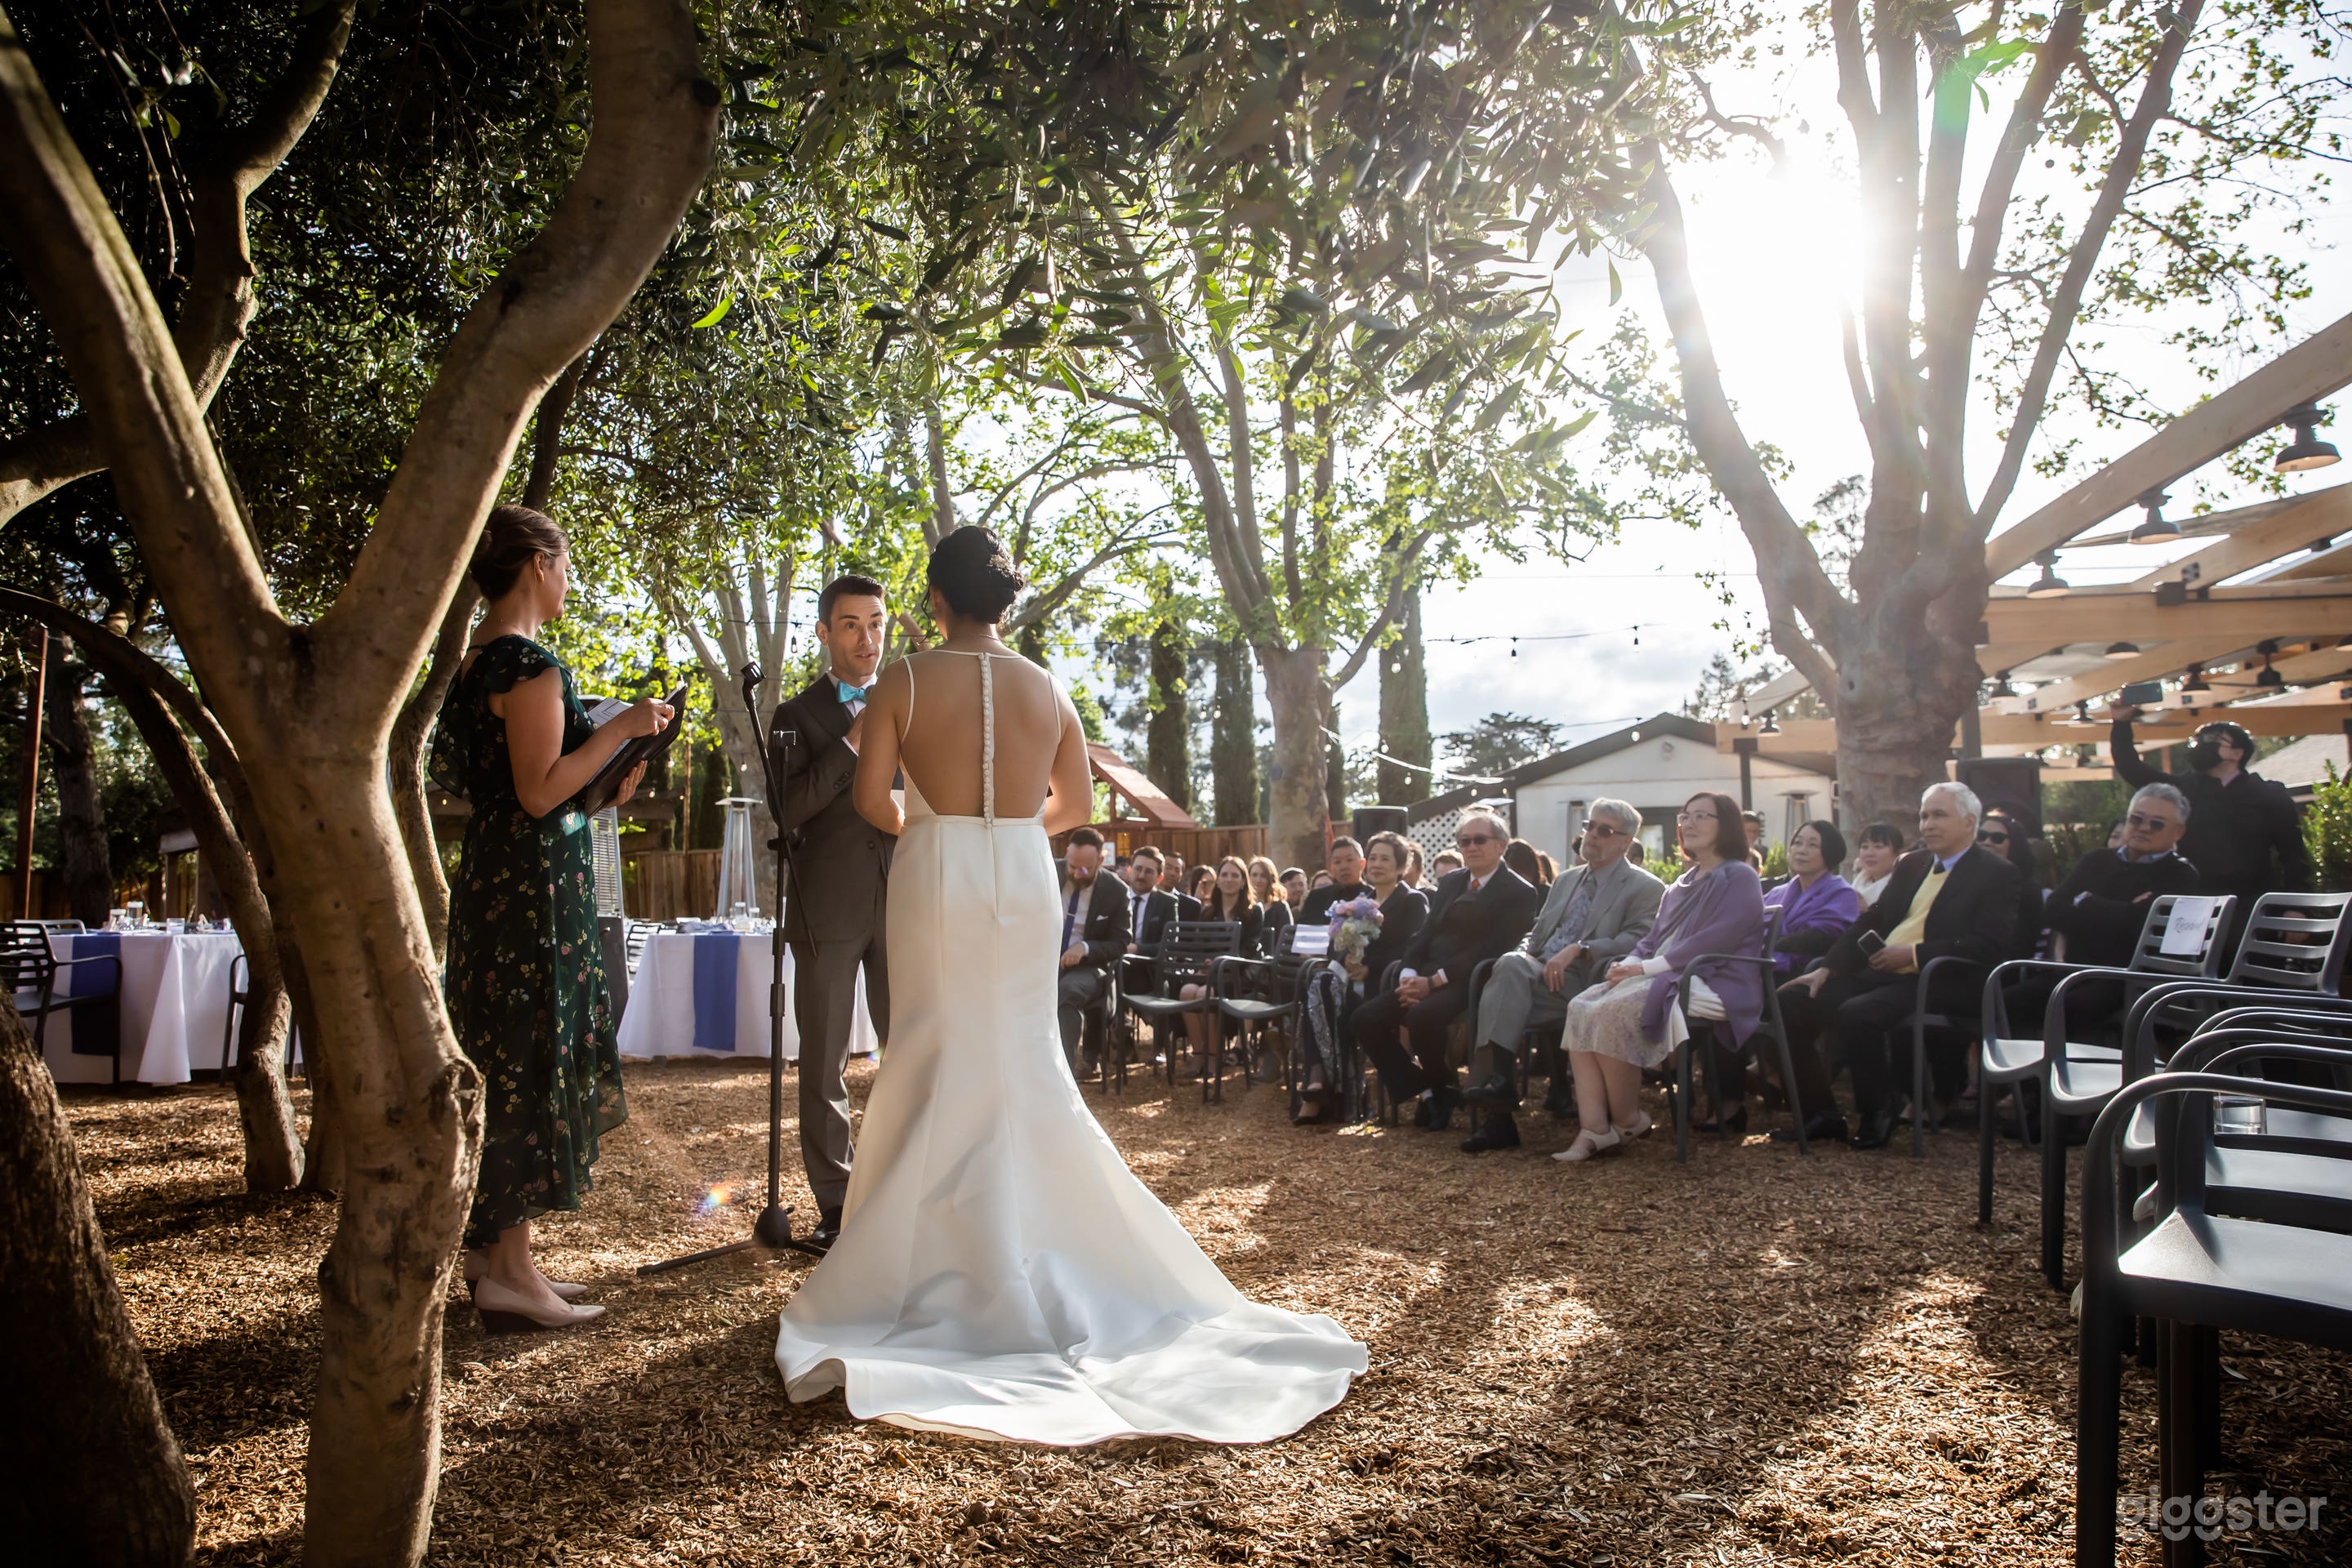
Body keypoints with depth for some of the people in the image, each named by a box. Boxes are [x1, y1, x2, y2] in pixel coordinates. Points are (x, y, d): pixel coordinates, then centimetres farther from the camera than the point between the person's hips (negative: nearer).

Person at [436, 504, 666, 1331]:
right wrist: (621, 729, -15)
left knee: (506, 1061, 15)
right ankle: (508, 1273, 4)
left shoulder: (477, 660, 13)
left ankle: (493, 1249, 25)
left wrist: (600, 790, 20)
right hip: (536, 883, -10)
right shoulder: (531, 666, -16)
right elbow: (539, 794, -20)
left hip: (494, 877, 10)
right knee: (530, 1059, -3)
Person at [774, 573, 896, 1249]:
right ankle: (834, 1206, 13)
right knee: (824, 1063, 5)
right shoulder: (798, 715, 5)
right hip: (829, 908, -2)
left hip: (902, 905, 2)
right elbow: (787, 812, -8)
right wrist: (851, 744, -14)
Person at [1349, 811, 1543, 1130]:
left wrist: (1434, 981, -18)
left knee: (1422, 1017, -35)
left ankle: (1443, 1089, -7)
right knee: (1365, 1018, -14)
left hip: (1472, 983, -7)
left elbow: (1489, 950, -12)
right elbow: (1424, 936, 16)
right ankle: (1427, 1091, -3)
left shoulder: (1519, 893, -2)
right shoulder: (1450, 884, 22)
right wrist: (1411, 975, -5)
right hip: (1427, 979, 7)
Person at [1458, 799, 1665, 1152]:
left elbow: (1637, 941, -9)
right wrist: (1523, 953, 3)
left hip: (1580, 984, -6)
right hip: (1538, 975, 6)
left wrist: (1577, 949, -20)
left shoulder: (1646, 889, 6)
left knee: (1509, 972, -31)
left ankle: (1499, 1082, -29)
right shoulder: (1567, 880, 28)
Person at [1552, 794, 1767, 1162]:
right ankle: (1593, 1129, -28)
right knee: (1581, 1007, -19)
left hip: (1710, 984, -8)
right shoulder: (1684, 883, 27)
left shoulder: (1739, 878, 0)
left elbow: (1717, 940, -14)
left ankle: (1626, 1121, -15)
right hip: (1666, 978, 8)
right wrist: (1630, 963, 0)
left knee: (1612, 1012, -31)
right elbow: (1652, 938, 24)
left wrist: (1649, 966, -17)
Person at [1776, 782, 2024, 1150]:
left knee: (1856, 1013, -33)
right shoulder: (1912, 865, 20)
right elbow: (1871, 921, 18)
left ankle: (1877, 1112, -9)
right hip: (1879, 973, 8)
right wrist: (1827, 968, 4)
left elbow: (1988, 945, -14)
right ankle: (1822, 1113, -2)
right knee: (1792, 1001, -10)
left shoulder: (1998, 875, -1)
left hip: (1938, 983, -7)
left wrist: (1913, 954, -19)